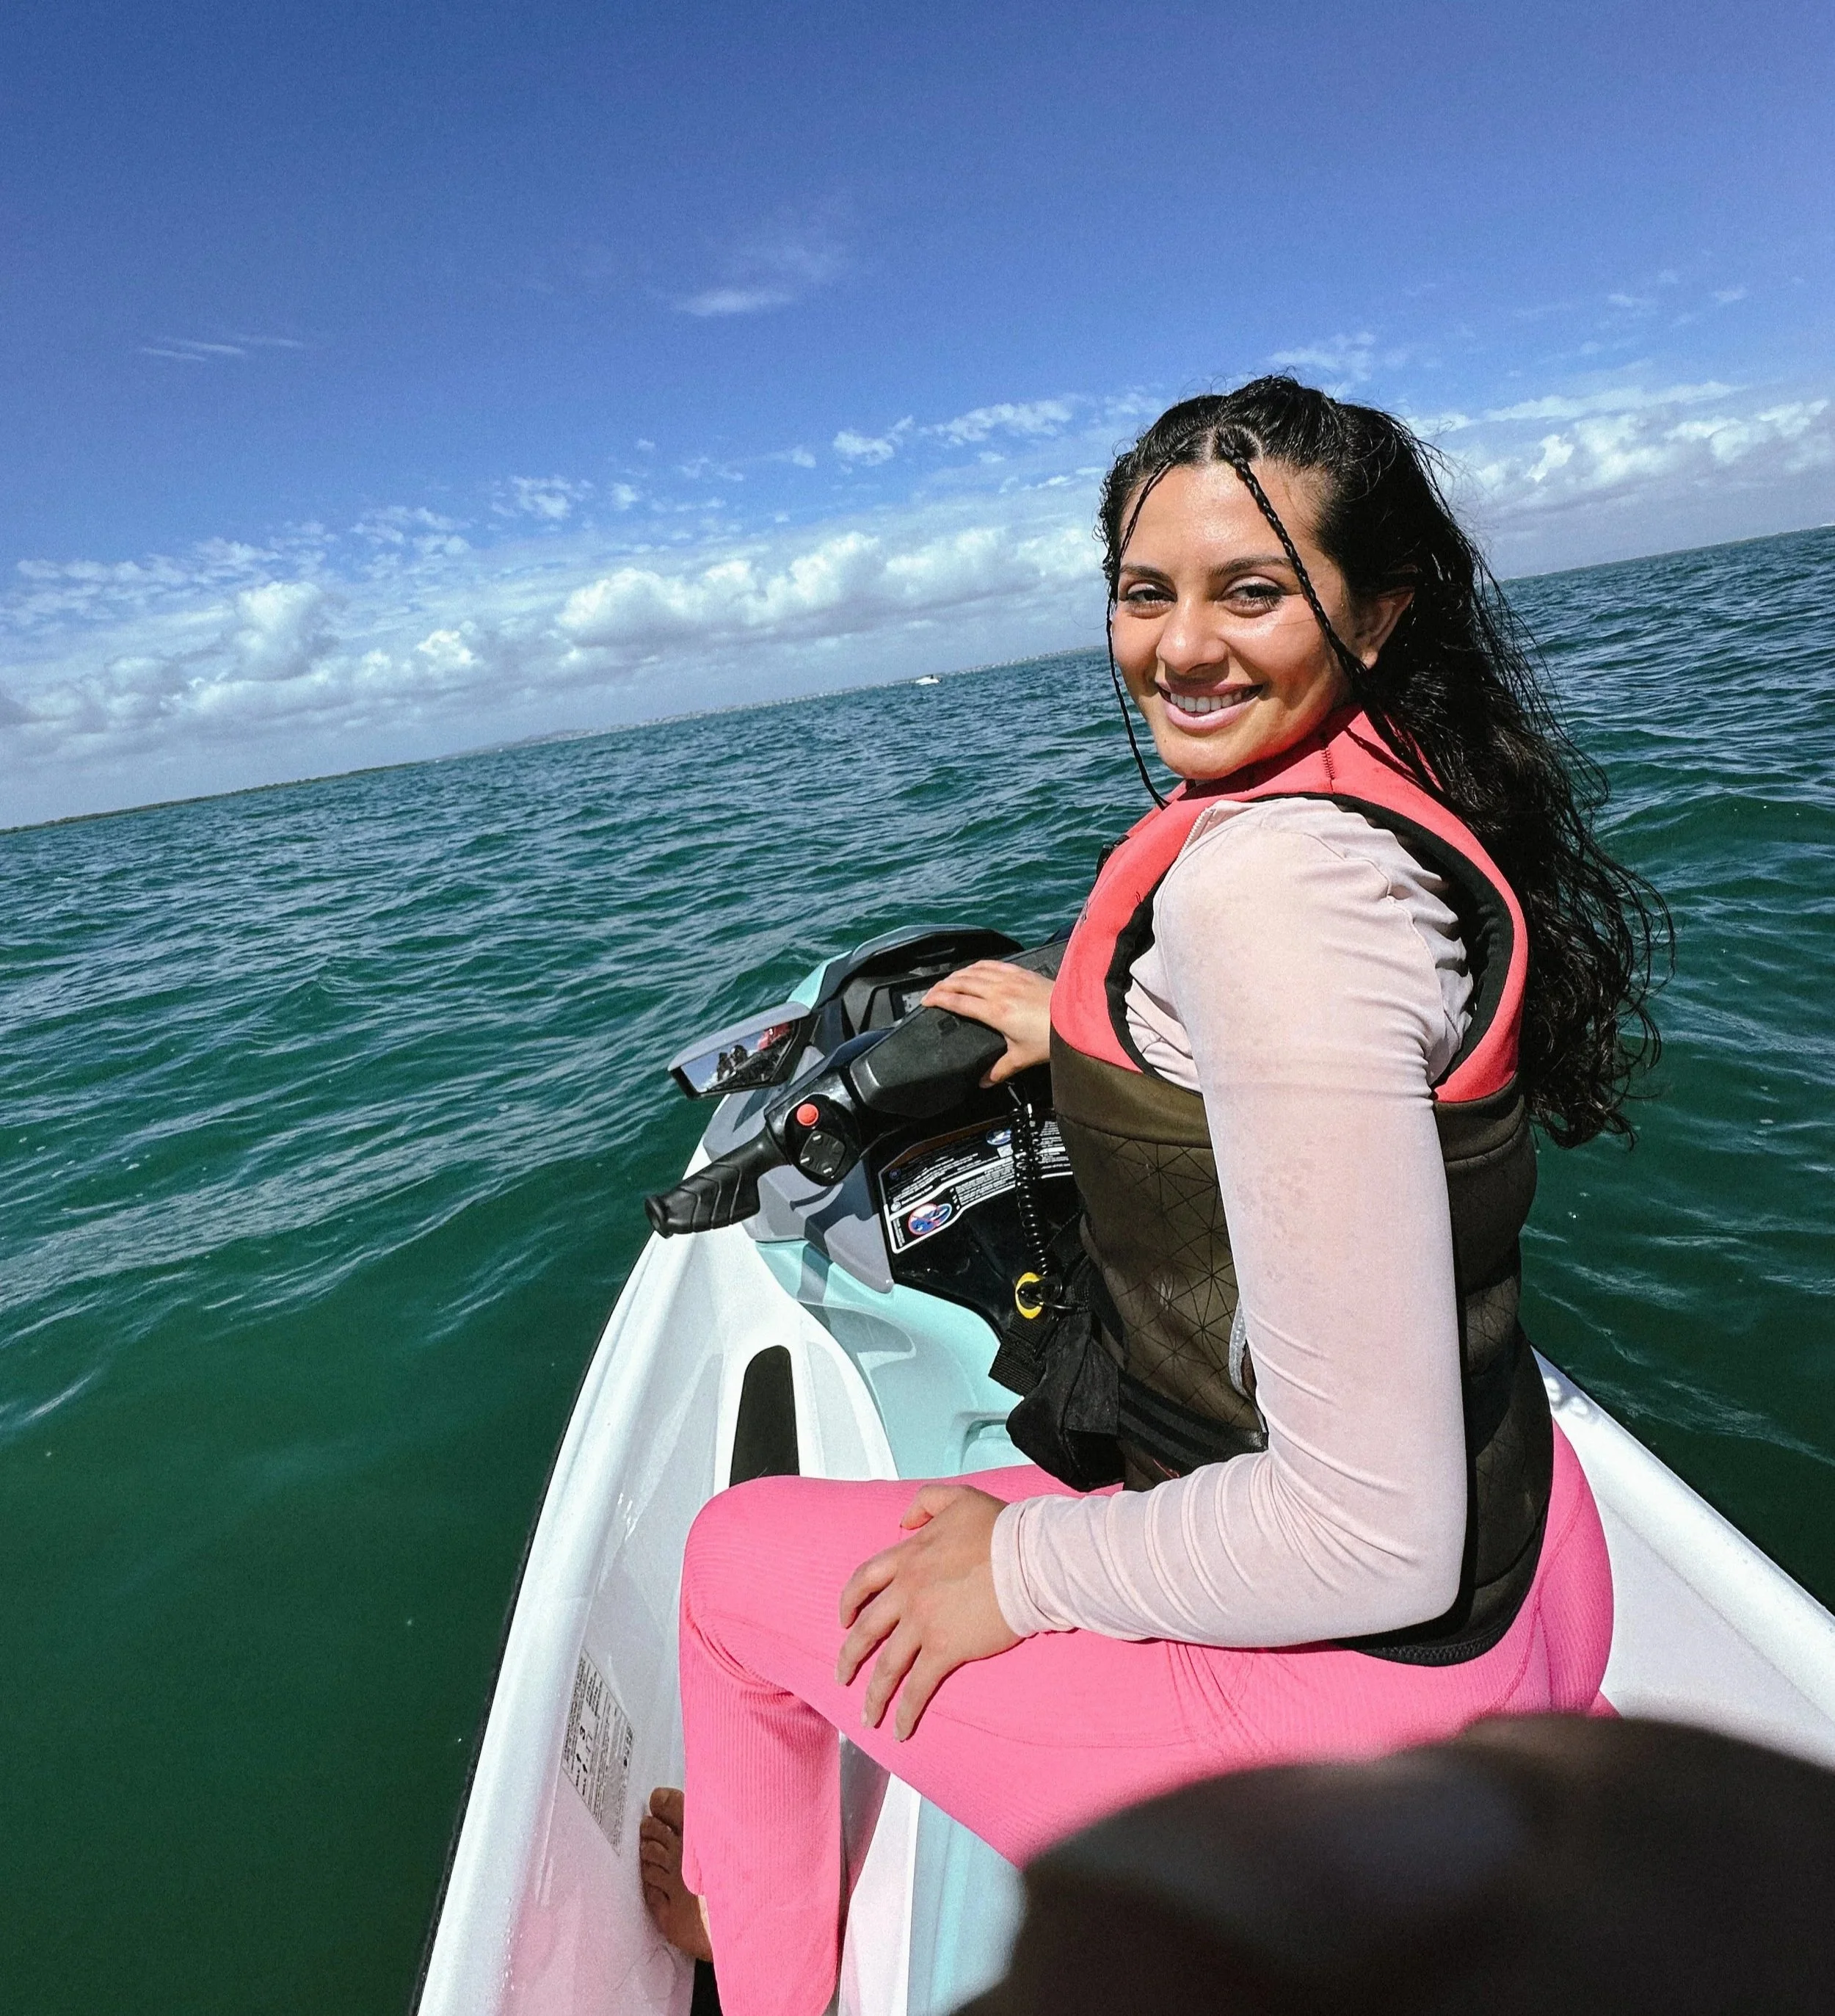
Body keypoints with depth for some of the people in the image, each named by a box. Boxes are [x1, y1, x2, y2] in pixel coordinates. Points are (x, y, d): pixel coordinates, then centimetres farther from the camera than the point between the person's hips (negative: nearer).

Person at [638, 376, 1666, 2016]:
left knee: (739, 1557, 10)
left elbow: (1370, 1534, -29)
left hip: (1346, 1663, -9)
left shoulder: (1269, 878, -30)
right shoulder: (1400, 799, 1)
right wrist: (1088, 1024, 22)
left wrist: (1024, 1565, -14)